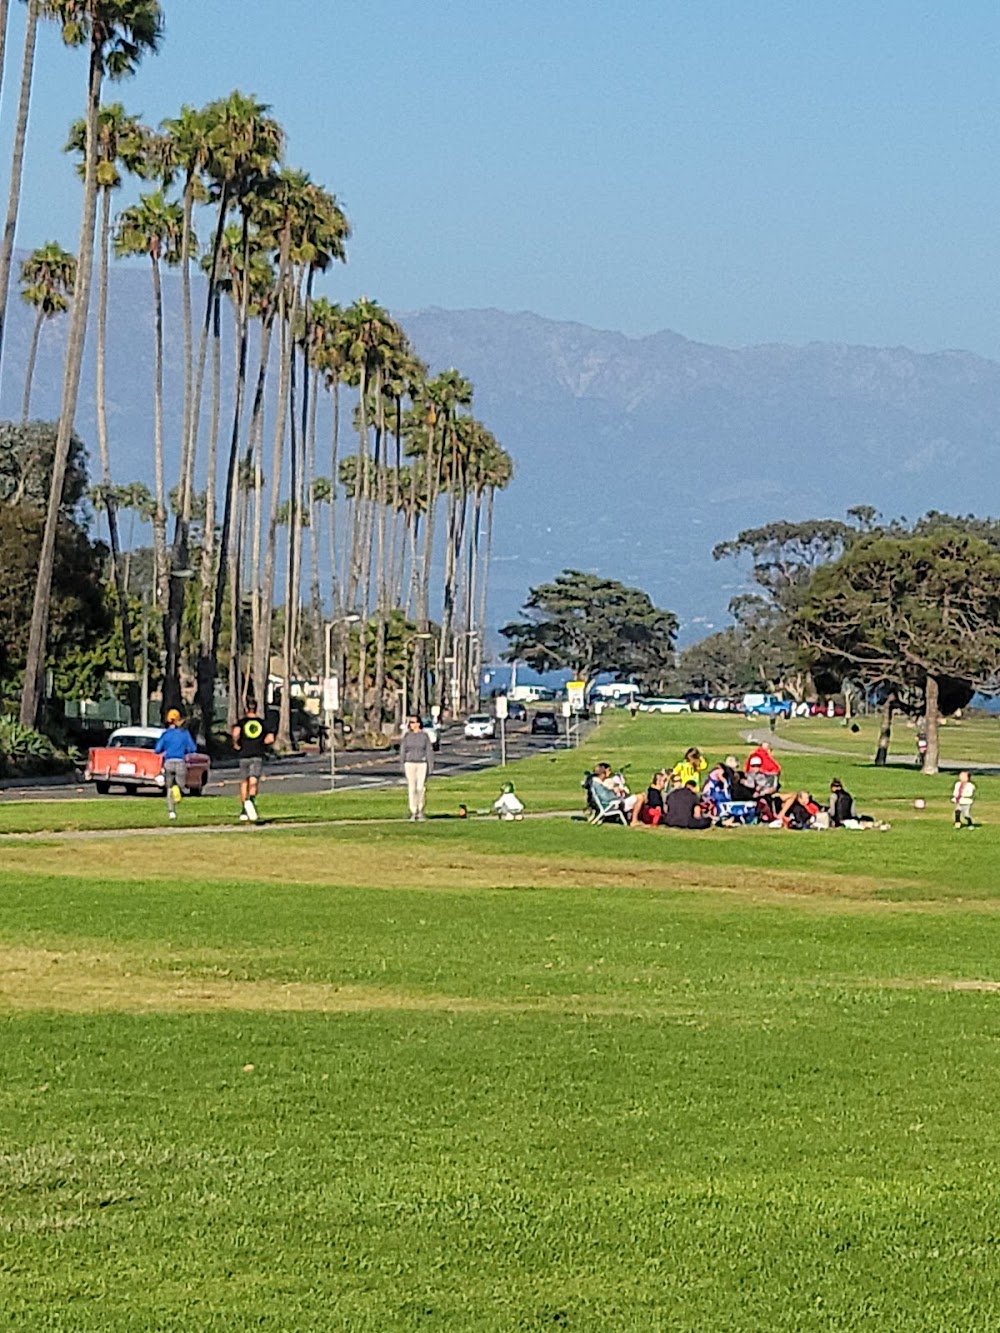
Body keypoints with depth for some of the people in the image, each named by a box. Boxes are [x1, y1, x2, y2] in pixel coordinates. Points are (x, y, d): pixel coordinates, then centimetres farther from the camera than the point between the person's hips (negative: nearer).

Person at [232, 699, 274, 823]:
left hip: (244, 756, 0)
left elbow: (236, 732, -19)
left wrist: (235, 744, -2)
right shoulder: (262, 722, 7)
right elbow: (270, 738, -1)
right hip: (258, 756, 0)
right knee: (254, 782, -9)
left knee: (244, 782, 14)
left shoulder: (242, 722, 2)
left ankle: (244, 811, 20)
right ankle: (251, 799, -41)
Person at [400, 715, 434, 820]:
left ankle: (420, 811, 16)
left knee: (421, 788, -1)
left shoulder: (424, 736, 0)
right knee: (411, 788, -3)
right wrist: (402, 765, 4)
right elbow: (402, 751, 8)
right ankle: (413, 813, -1)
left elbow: (429, 751, 2)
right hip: (410, 763, 1)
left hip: (422, 764, -1)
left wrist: (430, 767, -2)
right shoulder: (407, 736, 4)